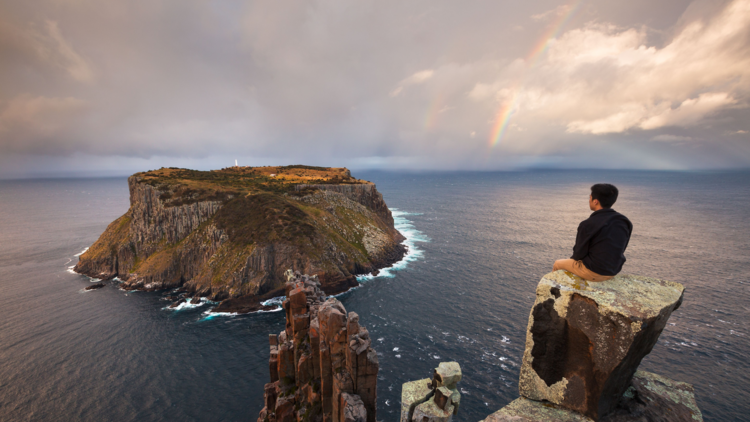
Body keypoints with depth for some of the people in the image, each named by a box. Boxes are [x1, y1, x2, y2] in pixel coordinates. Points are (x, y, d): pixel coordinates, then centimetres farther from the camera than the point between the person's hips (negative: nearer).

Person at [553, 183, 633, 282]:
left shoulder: (588, 224, -24)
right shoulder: (624, 222, -4)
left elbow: (579, 254, -15)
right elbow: (621, 250, 6)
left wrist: (574, 258, 8)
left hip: (593, 273, -7)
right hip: (614, 272, 7)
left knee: (558, 264, 18)